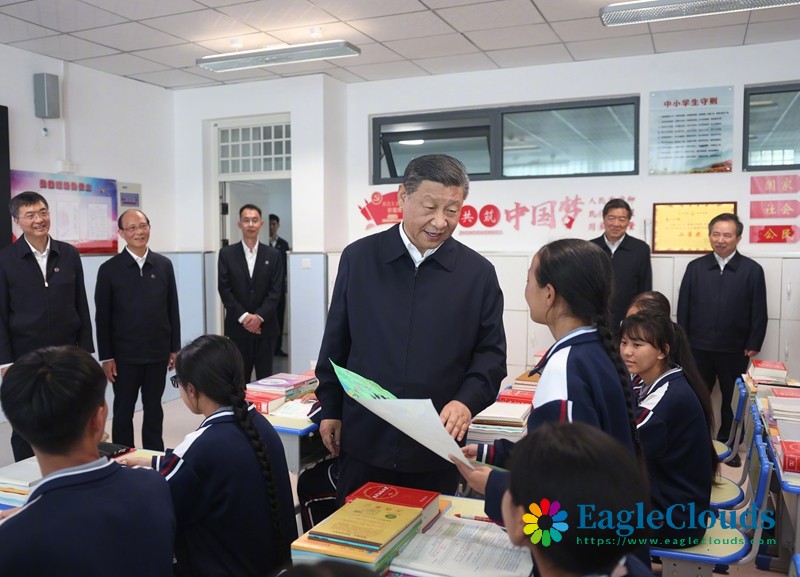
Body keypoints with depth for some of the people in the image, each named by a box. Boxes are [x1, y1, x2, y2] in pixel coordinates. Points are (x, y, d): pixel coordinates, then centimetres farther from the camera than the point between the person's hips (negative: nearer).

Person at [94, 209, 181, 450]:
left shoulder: (164, 265, 3)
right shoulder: (109, 269, -4)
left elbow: (173, 309, 5)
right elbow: (102, 317, -4)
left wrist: (175, 348, 4)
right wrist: (106, 357, -6)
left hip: (158, 353, 2)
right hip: (125, 355, -2)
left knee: (154, 409, 13)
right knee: (123, 410, 10)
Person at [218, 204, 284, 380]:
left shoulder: (273, 255, 5)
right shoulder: (227, 254, 3)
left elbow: (275, 291, -1)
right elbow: (224, 290, -3)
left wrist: (259, 316, -13)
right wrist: (244, 316, -12)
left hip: (265, 326, 1)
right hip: (237, 326, 0)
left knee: (265, 377, 5)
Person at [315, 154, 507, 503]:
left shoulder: (478, 273, -2)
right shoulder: (358, 258, 0)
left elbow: (491, 353, 0)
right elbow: (336, 342, 6)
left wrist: (467, 401, -17)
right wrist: (330, 408, 7)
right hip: (363, 440, 1)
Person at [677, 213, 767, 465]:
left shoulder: (752, 270, -1)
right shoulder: (695, 267, 3)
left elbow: (759, 312, -1)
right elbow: (683, 307, 4)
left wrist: (753, 345, -6)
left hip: (735, 350, -1)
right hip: (699, 348, 1)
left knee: (733, 401, 11)